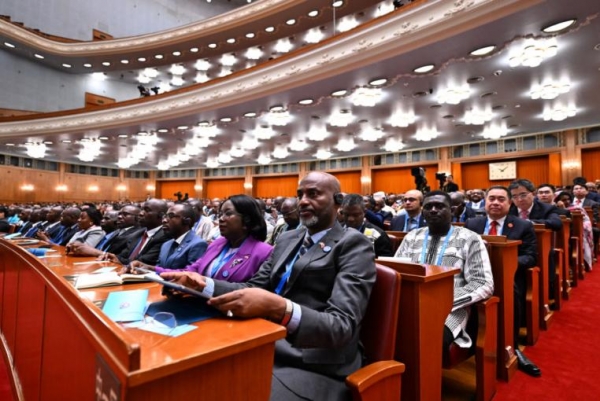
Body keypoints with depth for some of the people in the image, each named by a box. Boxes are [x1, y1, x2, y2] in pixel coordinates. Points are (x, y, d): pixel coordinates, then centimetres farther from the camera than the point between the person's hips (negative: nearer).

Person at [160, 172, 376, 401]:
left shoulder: (353, 245, -10)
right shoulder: (287, 239, 13)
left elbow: (342, 326, -20)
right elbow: (255, 288, 8)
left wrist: (279, 308, -35)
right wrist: (203, 285, -7)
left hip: (313, 367, -5)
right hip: (267, 349, 6)